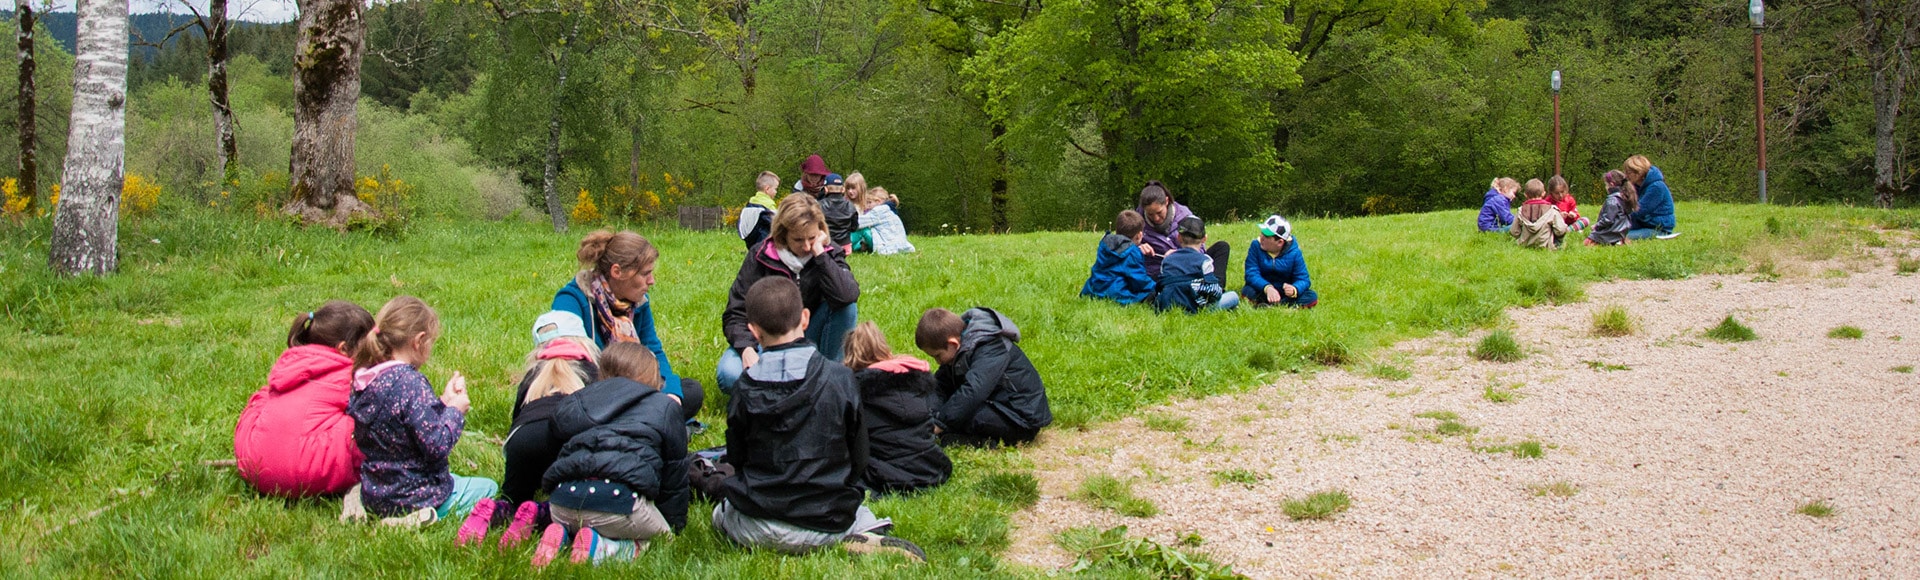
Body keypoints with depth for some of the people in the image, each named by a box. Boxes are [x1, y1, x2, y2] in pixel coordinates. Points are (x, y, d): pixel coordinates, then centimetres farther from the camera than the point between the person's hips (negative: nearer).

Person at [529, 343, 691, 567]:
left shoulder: (585, 397, 28)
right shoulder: (665, 407, 17)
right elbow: (675, 472, 20)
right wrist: (675, 523, 31)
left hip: (563, 499, 5)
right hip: (617, 497, -5)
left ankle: (559, 533, -1)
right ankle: (604, 548, -12)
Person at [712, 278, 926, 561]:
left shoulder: (744, 389, -8)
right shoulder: (839, 378, -9)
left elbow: (736, 459, 2)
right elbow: (859, 454, -1)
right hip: (828, 525, 3)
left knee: (721, 514, 30)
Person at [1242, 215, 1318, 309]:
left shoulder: (1294, 253, -11)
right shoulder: (1256, 246, -11)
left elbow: (1303, 279, -13)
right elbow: (1252, 274, -20)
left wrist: (1294, 290, -39)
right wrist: (1267, 288, -41)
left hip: (1284, 293, 1)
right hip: (1262, 292, -1)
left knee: (1312, 296, -24)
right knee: (1247, 291, -31)